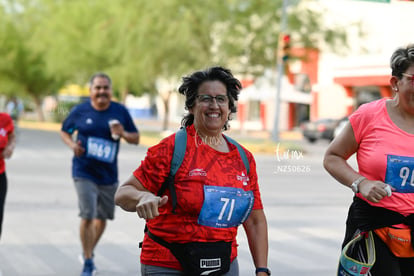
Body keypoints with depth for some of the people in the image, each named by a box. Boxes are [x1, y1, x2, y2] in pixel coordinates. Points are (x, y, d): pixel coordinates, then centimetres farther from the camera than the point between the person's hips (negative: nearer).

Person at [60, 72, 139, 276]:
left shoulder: (120, 112, 0)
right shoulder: (80, 111, -4)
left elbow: (136, 138, 5)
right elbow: (64, 131, 10)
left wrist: (123, 134, -16)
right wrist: (72, 144, -11)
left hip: (108, 175, 3)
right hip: (84, 173, -3)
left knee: (102, 217, 15)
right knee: (87, 216, -13)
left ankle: (89, 252, 38)